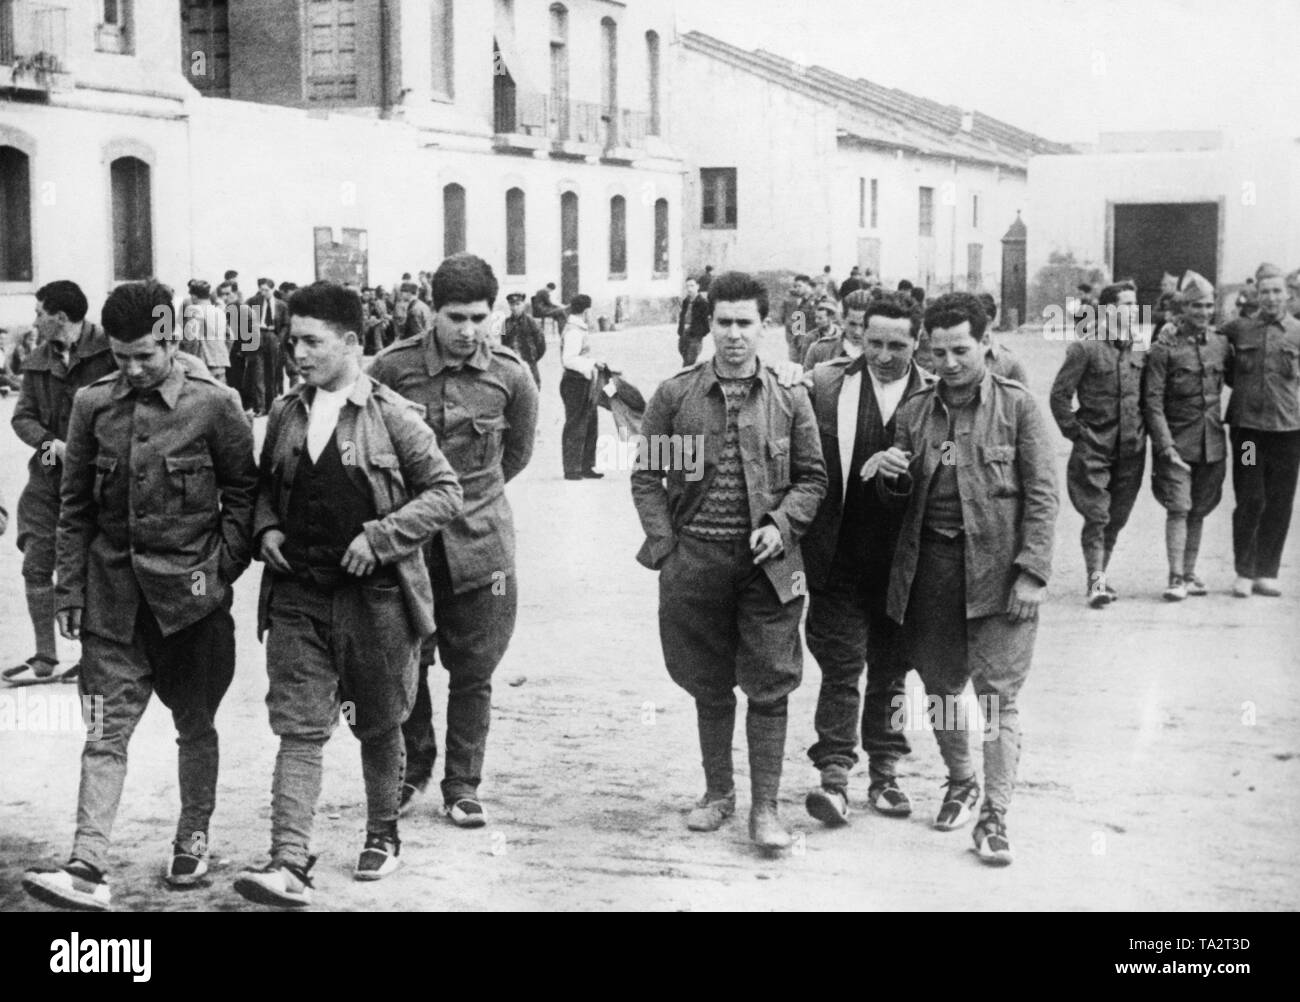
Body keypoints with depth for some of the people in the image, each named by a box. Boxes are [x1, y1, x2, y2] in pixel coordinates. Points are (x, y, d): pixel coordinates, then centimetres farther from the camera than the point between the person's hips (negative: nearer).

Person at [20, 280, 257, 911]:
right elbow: (76, 505, 7)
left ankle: (193, 841, 29)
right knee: (106, 731, -3)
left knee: (194, 726, 12)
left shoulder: (213, 405, -6)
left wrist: (221, 568, -7)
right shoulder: (93, 404, 2)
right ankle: (88, 869, -6)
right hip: (113, 593, 2)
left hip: (189, 592, -2)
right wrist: (70, 590, 5)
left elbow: (242, 494, 1)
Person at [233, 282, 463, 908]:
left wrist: (379, 537, -15)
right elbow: (264, 487, 22)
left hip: (375, 595, -3)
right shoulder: (285, 414, 7)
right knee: (298, 729, -5)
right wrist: (266, 528, 1)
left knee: (379, 728, 12)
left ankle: (382, 834, 32)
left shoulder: (392, 416, -7)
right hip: (297, 596, 3)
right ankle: (290, 864, -9)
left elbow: (445, 492, -6)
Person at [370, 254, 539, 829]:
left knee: (473, 672, 6)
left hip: (480, 544, 1)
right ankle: (415, 766, 27)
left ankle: (463, 786, 18)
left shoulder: (510, 376, -3)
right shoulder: (393, 368, -7)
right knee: (406, 664, 6)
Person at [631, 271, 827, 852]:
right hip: (695, 559, 1)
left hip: (768, 562, 0)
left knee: (769, 686, -1)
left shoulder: (790, 398, 3)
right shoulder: (675, 395, 2)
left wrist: (781, 525, -8)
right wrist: (664, 542, -4)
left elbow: (812, 477, 7)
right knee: (709, 685, 12)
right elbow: (646, 476, 5)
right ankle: (717, 792, 27)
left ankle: (765, 808, 5)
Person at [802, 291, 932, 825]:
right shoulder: (825, 384, -2)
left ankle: (885, 773, 23)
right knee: (841, 666, -4)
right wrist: (806, 542, -2)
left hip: (902, 561, 1)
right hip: (840, 557, -1)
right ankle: (834, 775, -1)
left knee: (891, 671, 12)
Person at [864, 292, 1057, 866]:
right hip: (930, 566, 4)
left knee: (997, 694, -4)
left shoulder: (1016, 407, -2)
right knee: (940, 688, 14)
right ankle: (959, 783, 37)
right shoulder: (914, 411, 9)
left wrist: (1032, 573, -13)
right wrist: (889, 475, -9)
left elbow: (1041, 494, -5)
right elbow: (899, 498, 15)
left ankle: (994, 815, 3)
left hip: (996, 568, -4)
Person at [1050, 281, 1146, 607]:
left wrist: (1140, 431, 10)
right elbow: (1059, 394, -6)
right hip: (1094, 449, -5)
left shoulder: (1138, 351, 9)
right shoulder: (1085, 349, -8)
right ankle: (1096, 582, -7)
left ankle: (1100, 576, 24)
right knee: (1096, 516, -9)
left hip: (1130, 449, 5)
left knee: (1116, 518, 10)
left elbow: (1146, 396, 20)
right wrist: (1075, 431, -7)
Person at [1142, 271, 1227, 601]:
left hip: (1212, 443, 4)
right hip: (1177, 441, -4)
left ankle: (1189, 574, 20)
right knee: (1178, 509, -10)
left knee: (1199, 511, 10)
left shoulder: (1221, 343, 6)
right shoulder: (1164, 348, -8)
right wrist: (1166, 446, -16)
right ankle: (1176, 578, -7)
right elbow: (1153, 401, -11)